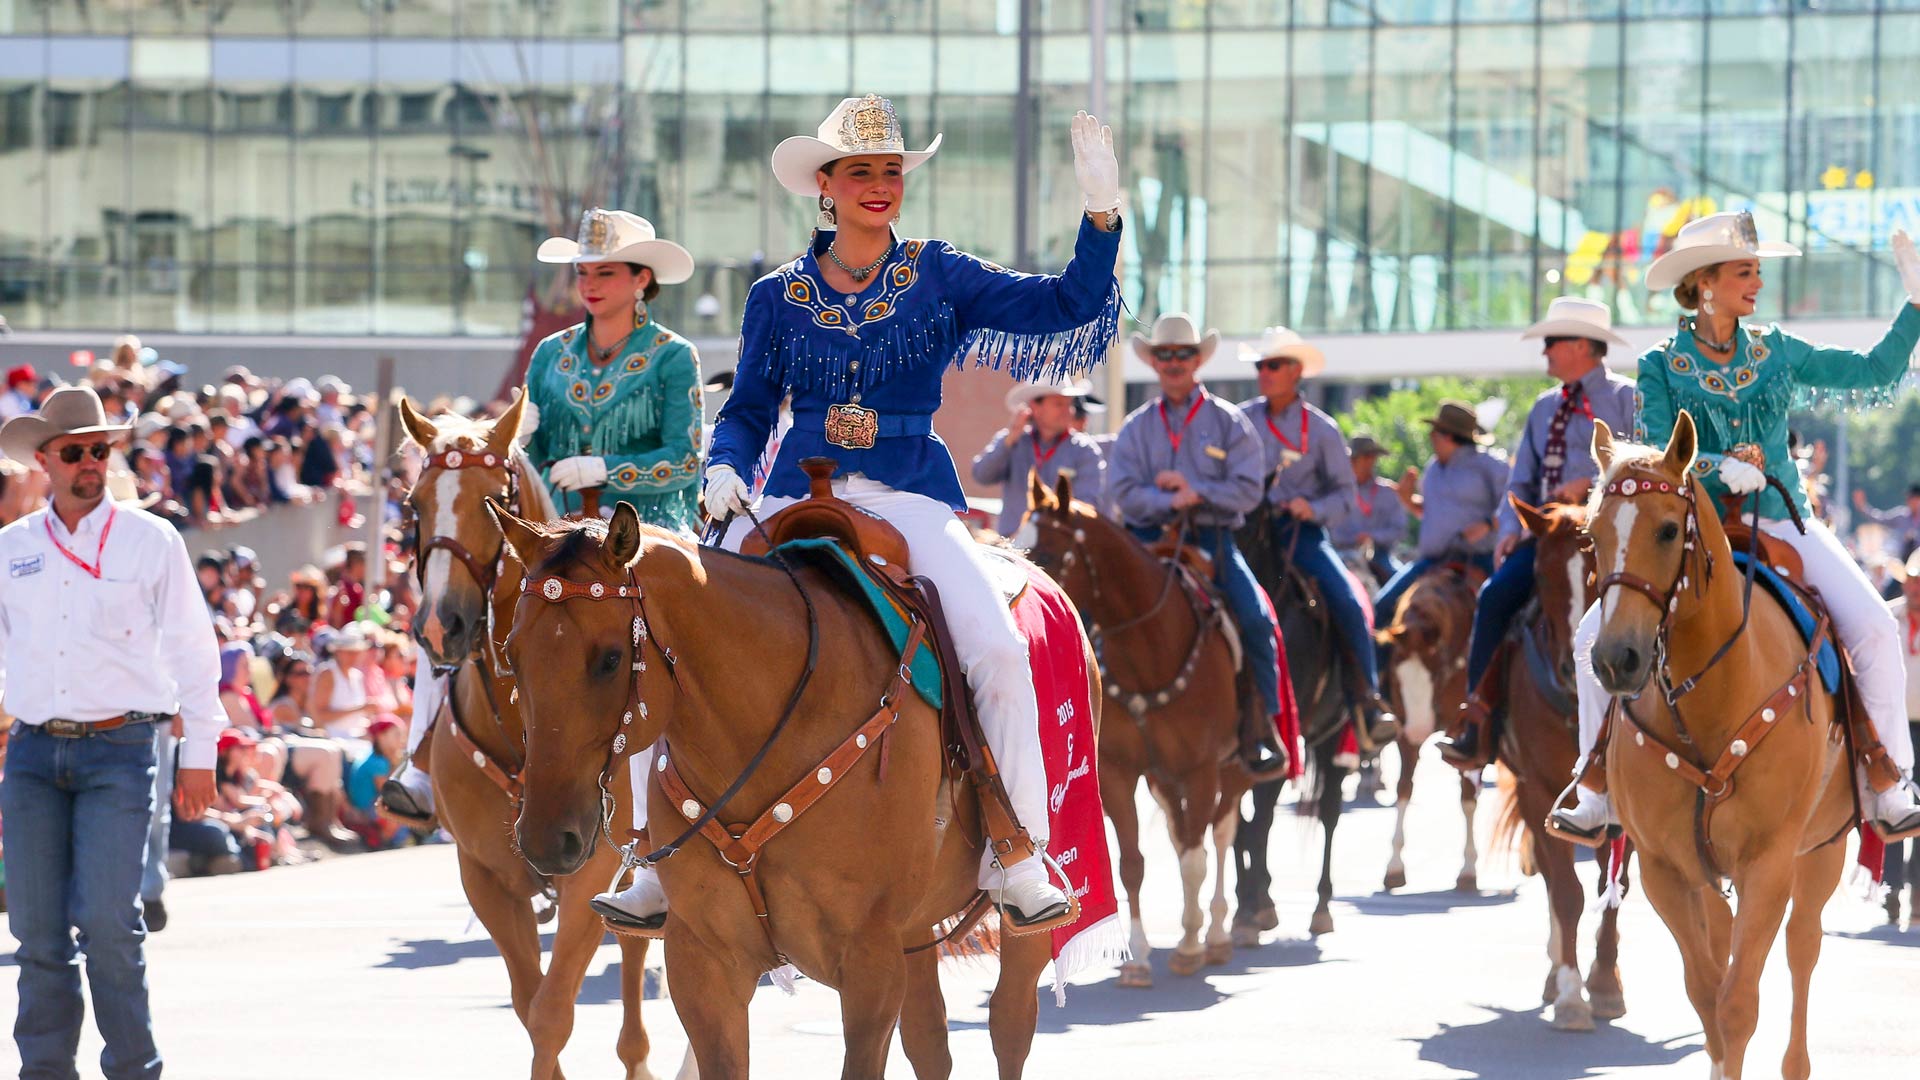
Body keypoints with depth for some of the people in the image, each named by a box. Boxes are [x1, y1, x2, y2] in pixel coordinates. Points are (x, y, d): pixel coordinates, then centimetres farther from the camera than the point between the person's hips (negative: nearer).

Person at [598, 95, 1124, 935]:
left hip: (912, 502, -2)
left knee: (997, 651, -26)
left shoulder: (941, 278, 7)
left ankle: (1015, 856, -13)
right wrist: (725, 469, -4)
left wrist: (1101, 214, -11)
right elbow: (748, 412, 16)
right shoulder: (778, 297, 11)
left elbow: (1069, 306, 2)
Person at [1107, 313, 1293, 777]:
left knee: (1256, 619, -22)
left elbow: (1247, 490, -1)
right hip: (1149, 538, 1)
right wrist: (1168, 502, -14)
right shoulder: (1137, 426, 13)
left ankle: (1259, 733, -13)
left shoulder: (1228, 421, 8)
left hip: (1212, 540, -1)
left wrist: (1196, 491, -10)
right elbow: (1123, 491, 1)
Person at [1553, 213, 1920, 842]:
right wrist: (1721, 468, -25)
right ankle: (1597, 797, -2)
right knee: (1595, 638, -17)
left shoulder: (1778, 355, 8)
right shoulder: (1660, 370, 1)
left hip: (1781, 524, 1)